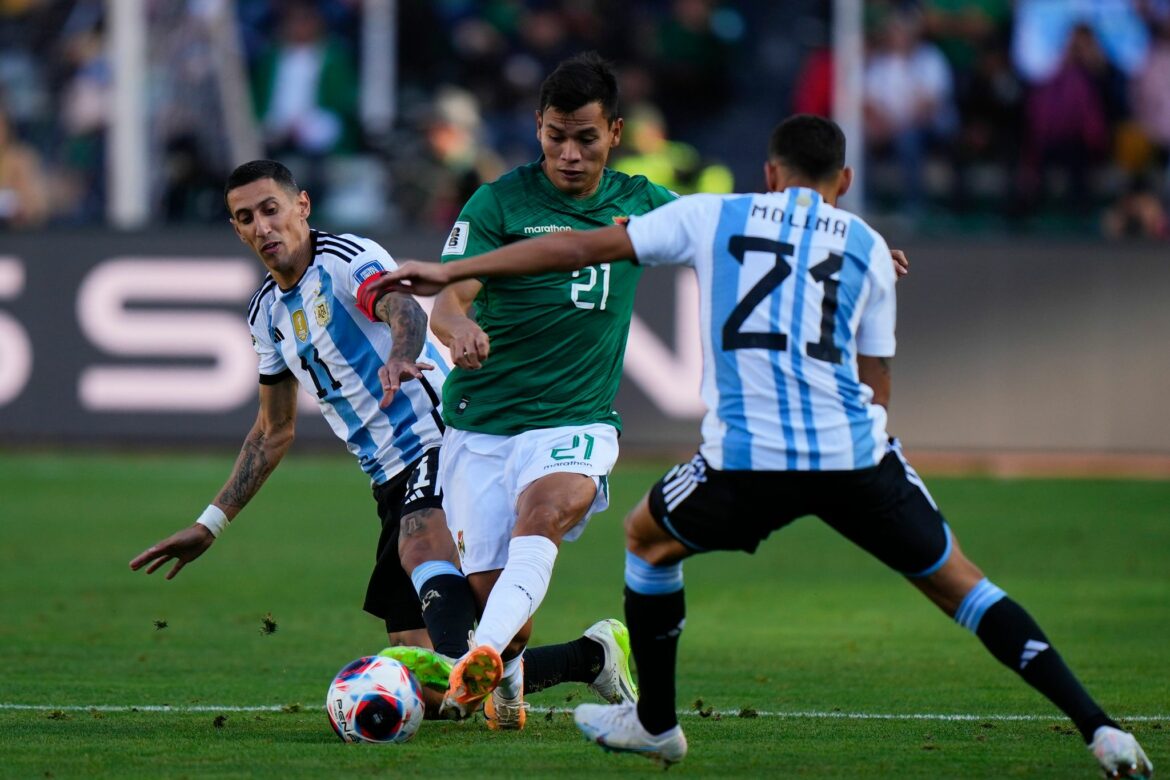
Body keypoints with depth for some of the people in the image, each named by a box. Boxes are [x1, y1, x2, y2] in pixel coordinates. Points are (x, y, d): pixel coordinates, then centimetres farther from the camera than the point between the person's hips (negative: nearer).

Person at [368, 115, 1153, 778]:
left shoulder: (711, 216, 14)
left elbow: (579, 248, 15)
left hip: (748, 460, -1)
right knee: (958, 582, 14)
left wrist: (450, 273, 21)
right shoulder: (868, 247, 16)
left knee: (648, 538, 29)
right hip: (854, 452, 1)